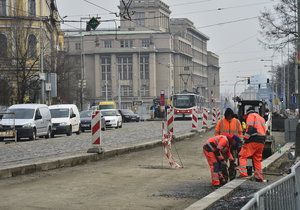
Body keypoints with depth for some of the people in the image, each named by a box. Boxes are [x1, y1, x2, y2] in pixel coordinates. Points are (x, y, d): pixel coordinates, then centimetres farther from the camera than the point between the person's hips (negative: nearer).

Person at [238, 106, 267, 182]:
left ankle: (243, 172, -23)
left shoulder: (251, 115, 4)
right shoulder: (261, 118, 30)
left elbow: (250, 127, -11)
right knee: (257, 159, 13)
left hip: (253, 140, -8)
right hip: (261, 142, 8)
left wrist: (246, 137, -15)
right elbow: (264, 130, 24)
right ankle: (259, 177, 12)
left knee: (242, 156, -7)